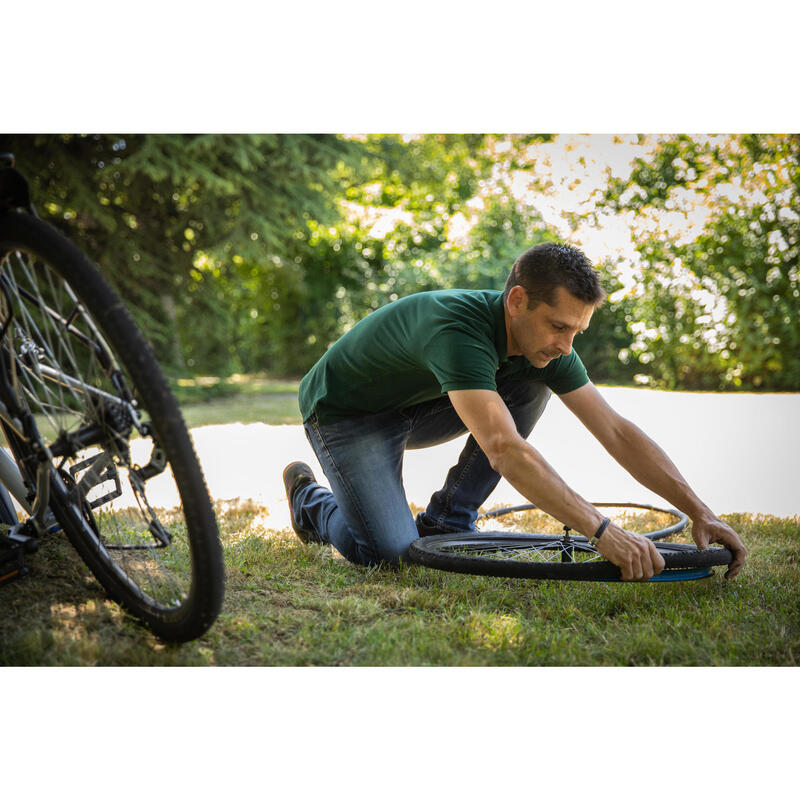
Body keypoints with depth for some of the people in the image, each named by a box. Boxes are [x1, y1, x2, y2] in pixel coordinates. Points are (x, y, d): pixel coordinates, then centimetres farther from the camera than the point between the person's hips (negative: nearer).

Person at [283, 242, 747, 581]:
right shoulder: (458, 331, -38)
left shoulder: (542, 341, -14)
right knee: (390, 552, -24)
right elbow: (505, 450, -49)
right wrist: (603, 532, -51)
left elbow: (618, 433, -14)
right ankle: (310, 499, 9)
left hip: (414, 407, 7)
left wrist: (700, 511, -20)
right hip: (346, 413, -7)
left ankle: (446, 523, -1)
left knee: (533, 387, -11)